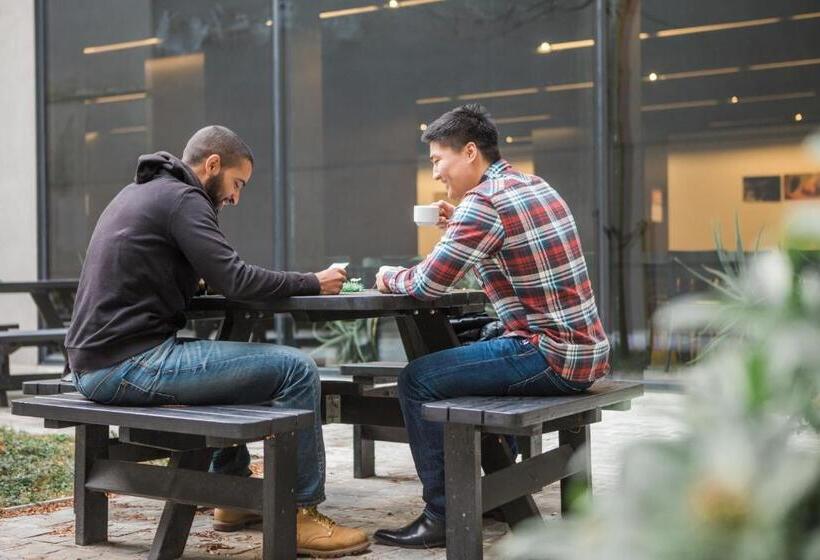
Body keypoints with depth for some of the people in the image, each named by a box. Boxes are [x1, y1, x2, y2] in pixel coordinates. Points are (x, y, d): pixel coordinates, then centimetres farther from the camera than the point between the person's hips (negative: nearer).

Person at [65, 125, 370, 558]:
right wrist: (315, 283, -6)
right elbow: (235, 280, -18)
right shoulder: (181, 197, -8)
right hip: (130, 364, -10)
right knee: (296, 369, -11)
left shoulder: (137, 193, 21)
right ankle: (301, 515, -3)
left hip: (93, 361, 10)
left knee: (229, 359, 32)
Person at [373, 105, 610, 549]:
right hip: (585, 350, 10)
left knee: (418, 380, -4)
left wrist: (390, 277, 6)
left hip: (552, 355, -10)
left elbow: (427, 284, -14)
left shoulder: (482, 202, -15)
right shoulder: (535, 185, 13)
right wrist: (460, 227, 15)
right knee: (473, 351, 32)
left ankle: (442, 516, 2)